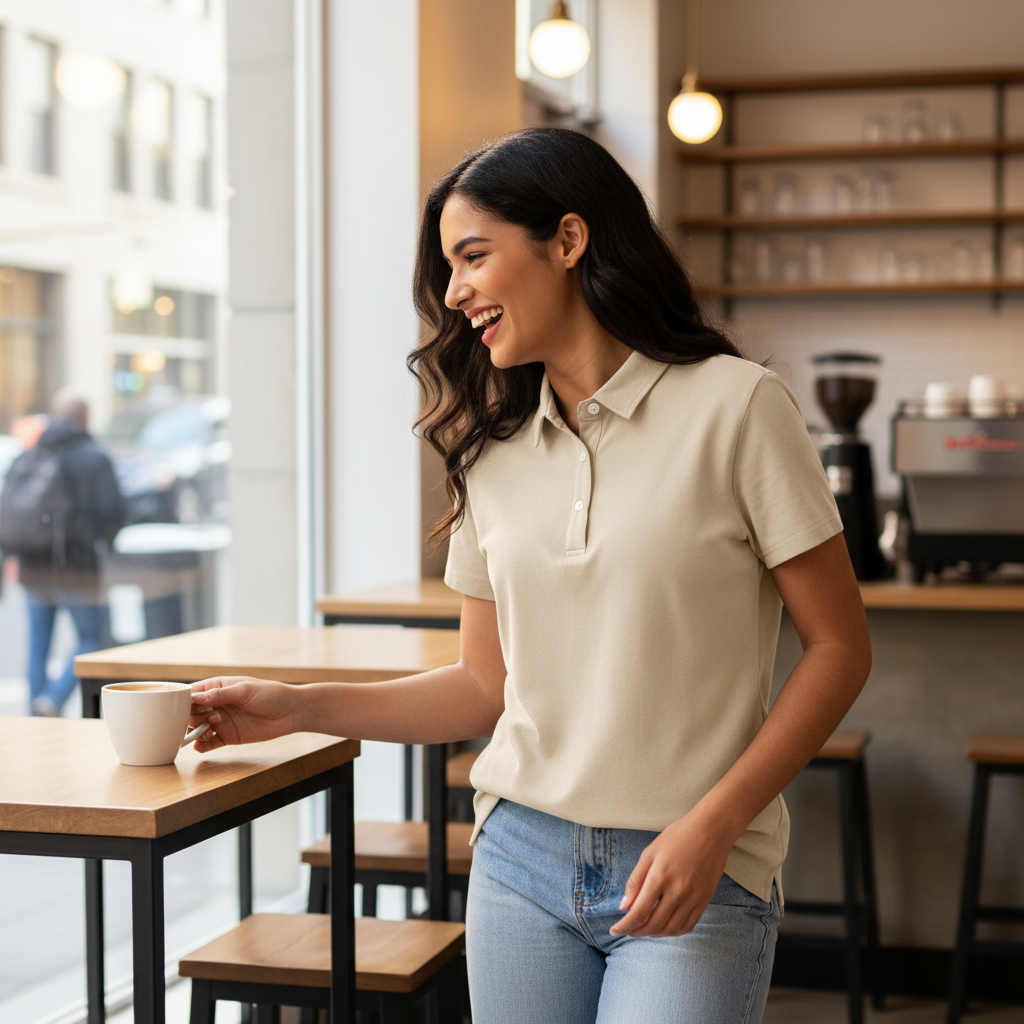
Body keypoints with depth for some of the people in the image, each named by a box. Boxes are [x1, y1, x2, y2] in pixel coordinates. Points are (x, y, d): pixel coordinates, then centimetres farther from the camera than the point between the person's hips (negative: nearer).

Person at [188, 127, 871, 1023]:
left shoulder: (735, 407, -7)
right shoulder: (495, 451, 8)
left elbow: (839, 648, -7)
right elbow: (489, 686, 12)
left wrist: (711, 826, -15)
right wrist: (300, 708, 5)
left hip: (695, 877, -4)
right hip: (520, 857, 4)